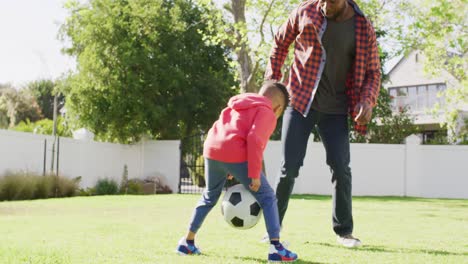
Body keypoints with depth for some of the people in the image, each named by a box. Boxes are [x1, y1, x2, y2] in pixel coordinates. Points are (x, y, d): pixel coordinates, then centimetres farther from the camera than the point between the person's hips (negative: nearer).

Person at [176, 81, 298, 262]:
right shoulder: (267, 112, 5)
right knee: (267, 198, 4)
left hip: (212, 149, 7)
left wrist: (227, 171, 29)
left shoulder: (238, 106, 30)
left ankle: (188, 241, 31)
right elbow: (255, 140, -11)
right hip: (235, 156, -7)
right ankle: (276, 248, -4)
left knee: (209, 197, 27)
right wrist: (255, 174, -10)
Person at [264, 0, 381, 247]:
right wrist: (272, 79, 7)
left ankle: (344, 230, 16)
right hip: (300, 103, -1)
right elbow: (280, 41, 11)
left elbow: (372, 72, 3)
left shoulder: (363, 29, -6)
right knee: (289, 168, -3)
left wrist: (367, 101, -15)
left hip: (335, 110, 1)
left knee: (341, 169, -1)